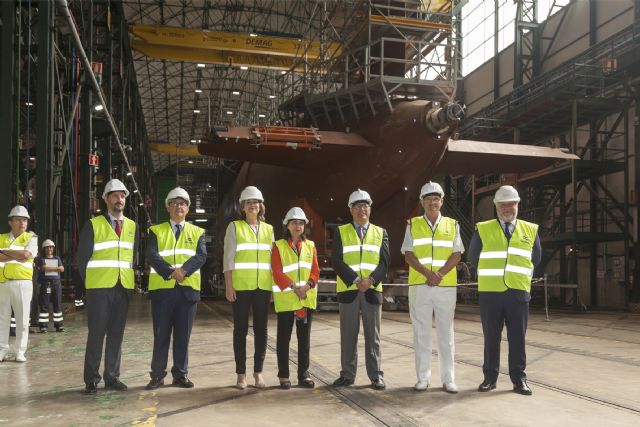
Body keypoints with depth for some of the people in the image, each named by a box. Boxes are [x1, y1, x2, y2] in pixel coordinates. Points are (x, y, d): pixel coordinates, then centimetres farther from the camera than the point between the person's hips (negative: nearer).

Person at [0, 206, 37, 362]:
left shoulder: (31, 238, 7)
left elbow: (26, 254, -12)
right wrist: (16, 256, -13)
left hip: (22, 282, -2)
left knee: (22, 319, 0)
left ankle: (20, 352, 7)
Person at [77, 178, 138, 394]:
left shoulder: (132, 226, 13)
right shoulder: (93, 225, 1)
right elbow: (82, 257, 1)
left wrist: (130, 281, 6)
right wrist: (89, 282, 0)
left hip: (123, 288, 4)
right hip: (99, 288, -3)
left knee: (116, 334, 6)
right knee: (96, 333, -2)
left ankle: (112, 377, 14)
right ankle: (91, 380, 7)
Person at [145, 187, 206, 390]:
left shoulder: (197, 232, 11)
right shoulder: (156, 231, 8)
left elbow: (201, 256, -4)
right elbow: (152, 256, -7)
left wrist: (183, 270, -21)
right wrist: (171, 272, -21)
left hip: (188, 289, 1)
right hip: (162, 288, -1)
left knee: (183, 335, 7)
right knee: (161, 334, 4)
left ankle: (181, 374, 17)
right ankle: (158, 375, 14)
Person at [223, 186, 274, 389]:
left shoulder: (268, 229, 14)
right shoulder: (234, 227, 5)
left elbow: (272, 258, 14)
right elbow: (228, 258, 0)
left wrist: (274, 284, 7)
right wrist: (228, 285, -7)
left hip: (263, 286, 3)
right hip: (241, 286, -3)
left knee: (261, 328, 5)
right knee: (241, 329, 1)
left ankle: (258, 372, 14)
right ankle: (241, 373, 9)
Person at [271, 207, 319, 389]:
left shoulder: (310, 246, 11)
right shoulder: (278, 246, 0)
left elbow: (315, 270, 6)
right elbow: (277, 273, -8)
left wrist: (308, 285, -12)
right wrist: (294, 287, -18)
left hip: (307, 298, 4)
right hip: (285, 298, -3)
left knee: (304, 338, 8)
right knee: (284, 338, 3)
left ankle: (303, 374, 16)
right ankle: (283, 376, 11)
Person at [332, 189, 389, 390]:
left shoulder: (381, 233, 9)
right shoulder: (341, 232, 6)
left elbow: (384, 262, 1)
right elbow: (337, 261, -5)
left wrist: (370, 280, -15)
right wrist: (356, 281, -15)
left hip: (372, 291, 1)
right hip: (348, 290, 0)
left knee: (373, 335, 4)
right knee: (348, 335, 5)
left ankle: (376, 376, 12)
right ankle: (347, 374, 15)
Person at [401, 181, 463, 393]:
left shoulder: (452, 225, 9)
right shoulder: (413, 225, 7)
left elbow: (456, 255, 1)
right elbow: (408, 255, -1)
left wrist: (440, 274, -14)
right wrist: (428, 273, -15)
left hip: (446, 286, 0)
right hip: (419, 286, 0)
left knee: (446, 332, 4)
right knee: (421, 332, 3)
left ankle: (448, 379, 10)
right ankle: (423, 378, 11)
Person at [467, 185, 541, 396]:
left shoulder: (530, 230, 9)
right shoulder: (483, 229, 5)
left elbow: (535, 258, 20)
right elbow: (472, 257, 13)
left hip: (518, 292, 1)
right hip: (490, 292, -1)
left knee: (517, 337, 4)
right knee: (491, 337, 5)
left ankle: (519, 378, 14)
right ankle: (490, 377, 13)